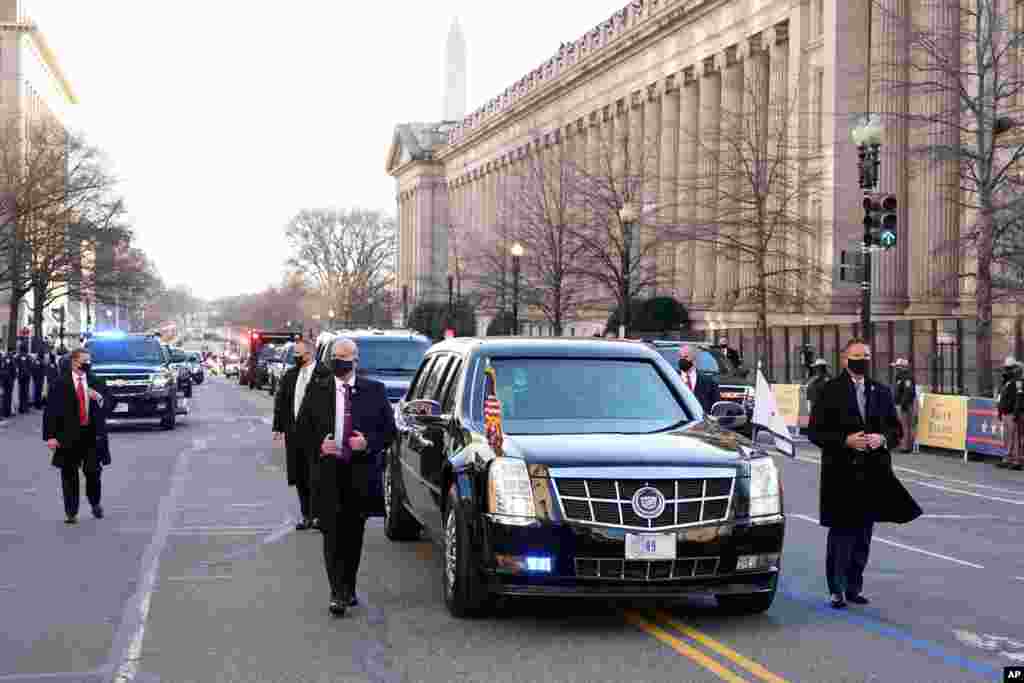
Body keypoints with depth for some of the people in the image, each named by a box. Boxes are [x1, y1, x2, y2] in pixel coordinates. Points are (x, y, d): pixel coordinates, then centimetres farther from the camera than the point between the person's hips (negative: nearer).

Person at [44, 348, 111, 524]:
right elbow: (51, 411, -4)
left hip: (92, 434, 2)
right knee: (69, 474, 4)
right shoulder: (61, 384, -1)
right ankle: (71, 512, 13)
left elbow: (106, 407, 6)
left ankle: (95, 503, 28)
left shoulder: (96, 383, 8)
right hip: (69, 435, -2)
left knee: (93, 471, 1)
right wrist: (50, 436, -10)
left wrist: (99, 398, -16)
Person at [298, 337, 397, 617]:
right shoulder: (317, 390, 5)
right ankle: (337, 593, -9)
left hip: (361, 472, 1)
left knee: (354, 533, 9)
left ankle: (349, 589, 23)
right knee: (333, 532, -8)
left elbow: (389, 429, 6)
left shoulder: (374, 391, 4)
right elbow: (303, 427, 8)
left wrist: (369, 443, -12)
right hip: (328, 471, -1)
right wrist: (318, 445, -10)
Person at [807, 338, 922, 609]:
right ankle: (837, 590, 6)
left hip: (873, 472, 4)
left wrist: (882, 438, -7)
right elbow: (815, 431, -5)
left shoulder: (881, 392, 10)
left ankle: (854, 587, 20)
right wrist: (845, 440, -17)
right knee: (841, 532, -2)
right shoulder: (830, 391, -3)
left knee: (864, 533, 10)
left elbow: (895, 427, 14)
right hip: (841, 473, -4)